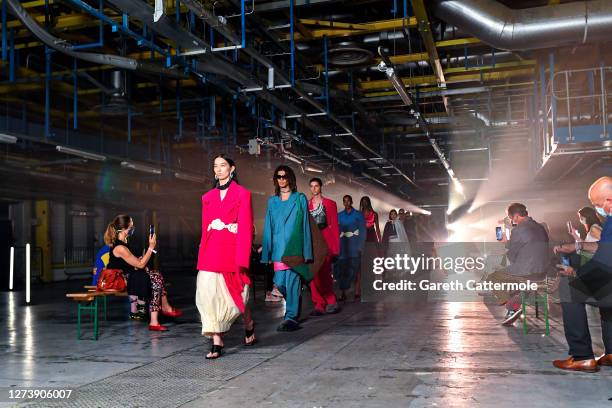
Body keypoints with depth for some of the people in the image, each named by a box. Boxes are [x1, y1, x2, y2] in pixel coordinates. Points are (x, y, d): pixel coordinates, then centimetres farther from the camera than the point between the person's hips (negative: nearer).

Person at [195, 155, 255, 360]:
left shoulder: (242, 193, 1)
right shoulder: (208, 197, 14)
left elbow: (246, 227, -4)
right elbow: (205, 228, 12)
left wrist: (242, 258, -11)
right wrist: (201, 255, 4)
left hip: (232, 250, -4)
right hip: (211, 252, 4)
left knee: (235, 294, 3)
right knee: (208, 294, -6)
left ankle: (249, 325, 33)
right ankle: (217, 343, 0)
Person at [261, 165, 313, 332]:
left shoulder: (300, 199, 5)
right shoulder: (272, 201, 14)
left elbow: (305, 224, 2)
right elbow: (268, 227, 13)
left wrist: (306, 252, -5)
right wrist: (267, 252, 6)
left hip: (295, 247, -3)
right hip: (278, 248, 3)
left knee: (292, 281, -7)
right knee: (280, 283, 2)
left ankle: (291, 317, -1)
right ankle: (293, 306, 28)